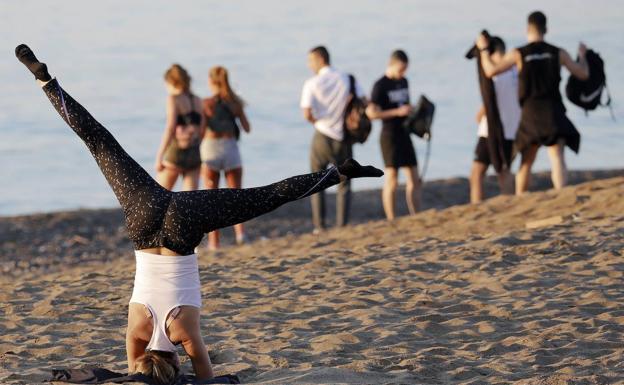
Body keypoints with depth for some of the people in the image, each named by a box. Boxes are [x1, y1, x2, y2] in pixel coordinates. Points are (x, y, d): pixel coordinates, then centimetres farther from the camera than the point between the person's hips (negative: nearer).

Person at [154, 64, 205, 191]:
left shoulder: (173, 99, -8)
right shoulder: (198, 101, 8)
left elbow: (170, 129, -17)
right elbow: (203, 131, 9)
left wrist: (159, 157, -17)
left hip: (175, 152, -5)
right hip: (194, 154, 5)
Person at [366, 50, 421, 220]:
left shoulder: (403, 81, 12)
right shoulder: (380, 86, -10)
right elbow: (371, 113, -16)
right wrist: (397, 112, -20)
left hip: (404, 134, 7)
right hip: (389, 136, -7)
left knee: (414, 179, 4)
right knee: (391, 180, -4)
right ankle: (391, 222, 1)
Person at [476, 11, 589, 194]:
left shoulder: (518, 54, -1)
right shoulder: (558, 53, 3)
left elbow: (491, 71, -4)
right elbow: (583, 74, 10)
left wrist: (483, 49, 13)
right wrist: (582, 55, 30)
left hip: (530, 114, 1)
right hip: (553, 112, -1)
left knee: (526, 162, 16)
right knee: (557, 158, -13)